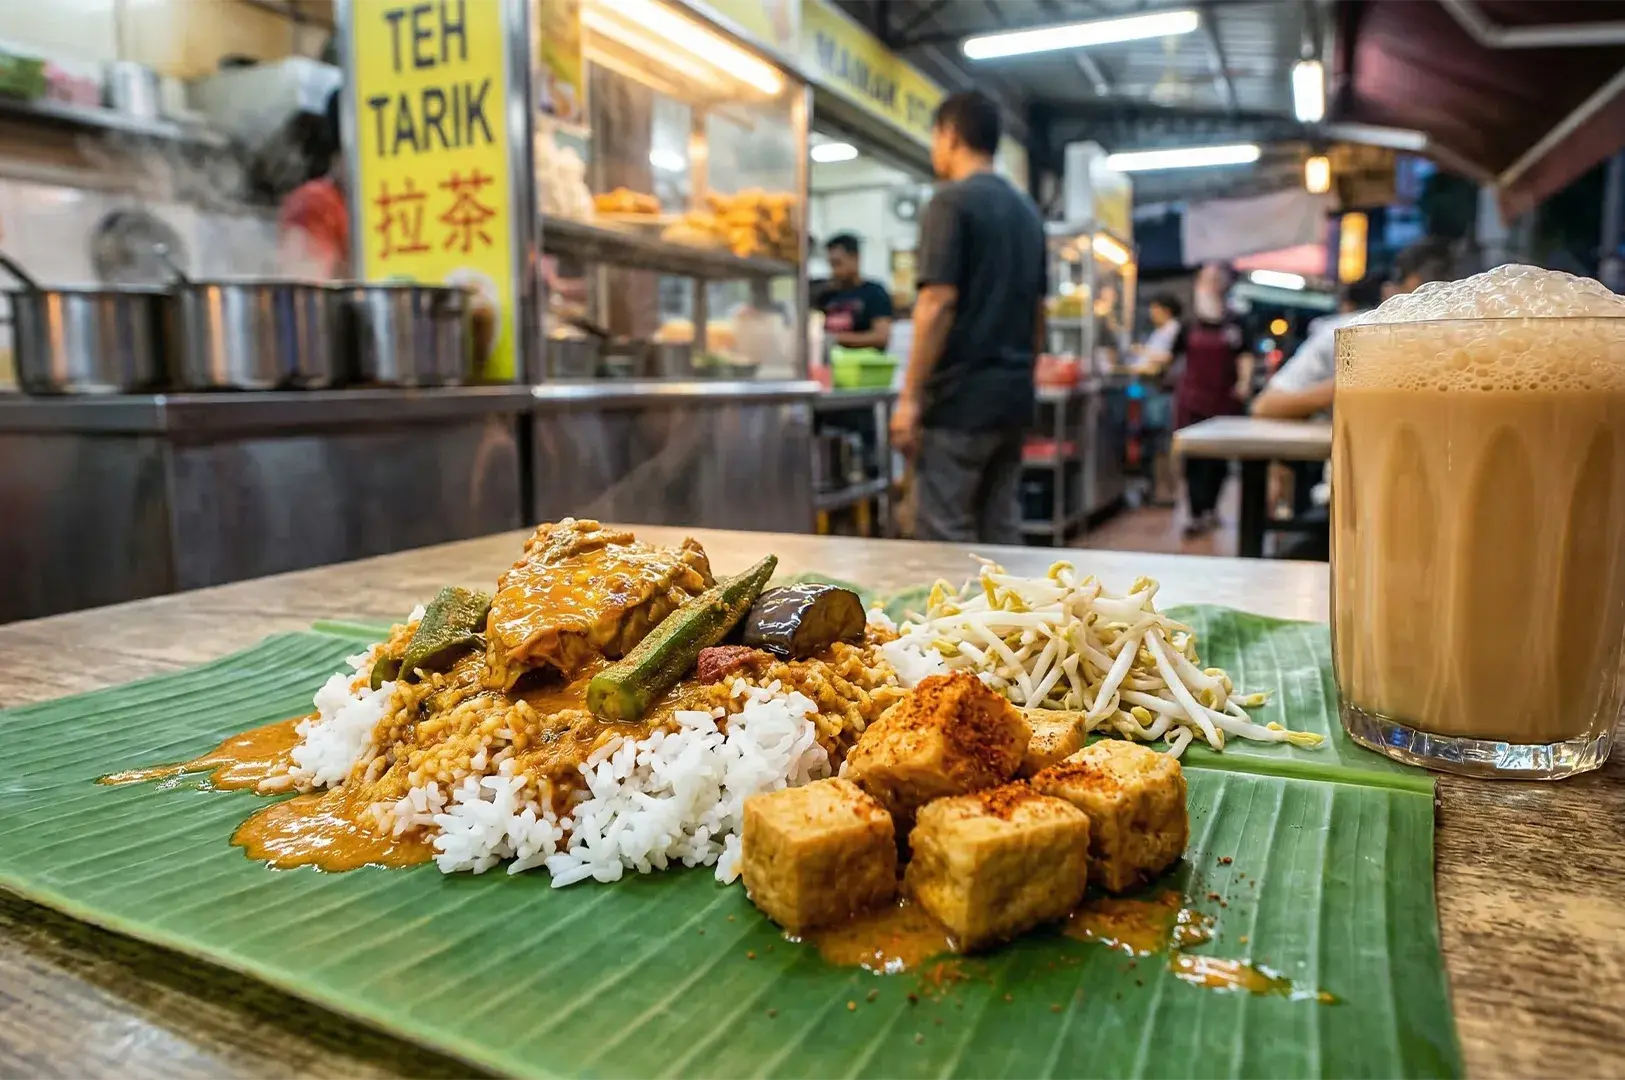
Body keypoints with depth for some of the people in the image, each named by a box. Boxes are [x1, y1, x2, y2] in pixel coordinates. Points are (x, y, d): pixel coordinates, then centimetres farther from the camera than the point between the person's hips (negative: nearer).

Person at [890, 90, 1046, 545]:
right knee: (1001, 530, 11)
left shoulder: (952, 202, -8)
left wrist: (910, 396, -14)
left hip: (961, 396, -8)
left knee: (946, 536, -4)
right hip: (1012, 395, 8)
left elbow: (938, 305, -16)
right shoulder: (1027, 210, 16)